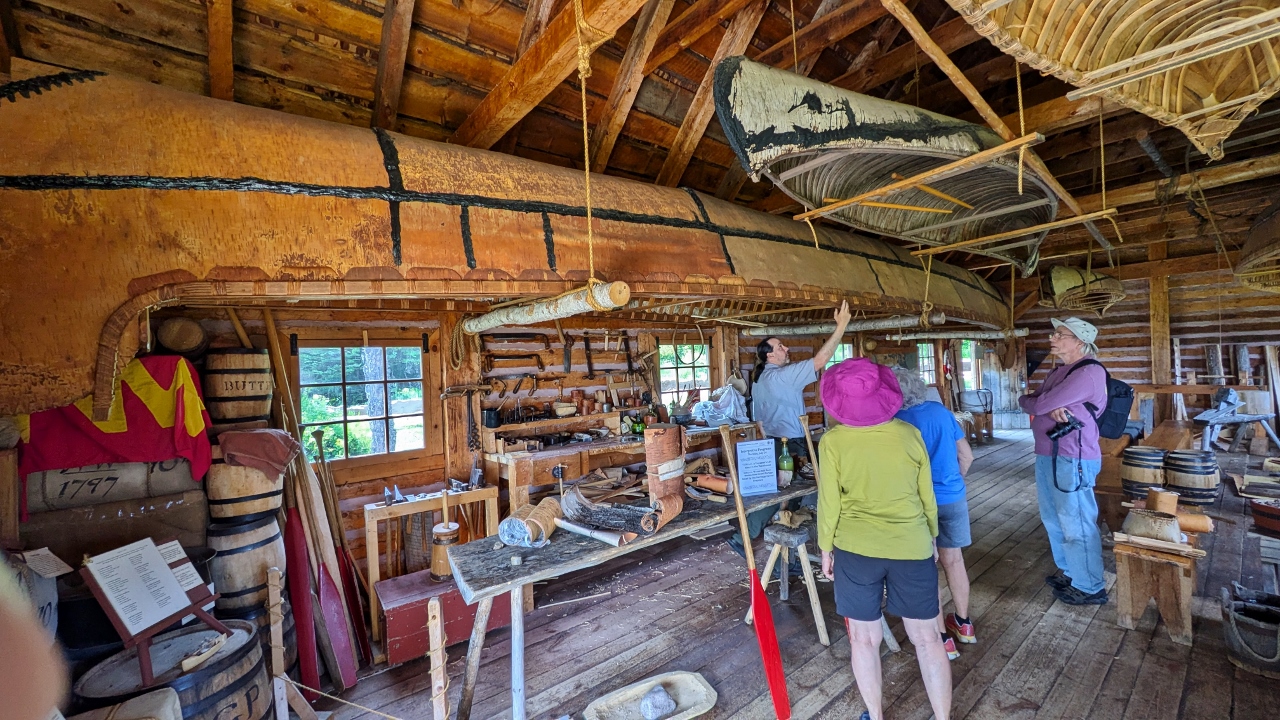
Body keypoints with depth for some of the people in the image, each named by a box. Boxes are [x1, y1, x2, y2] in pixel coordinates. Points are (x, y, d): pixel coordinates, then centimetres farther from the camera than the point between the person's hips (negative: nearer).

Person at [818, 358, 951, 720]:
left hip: (856, 549, -1)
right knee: (926, 638, 17)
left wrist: (826, 549, 8)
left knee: (864, 639, 16)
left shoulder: (833, 441, -12)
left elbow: (829, 503, -6)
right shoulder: (910, 434, -5)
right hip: (912, 548, 2)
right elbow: (927, 497, 4)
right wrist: (931, 538, 20)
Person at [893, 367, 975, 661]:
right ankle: (963, 623, 37)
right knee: (953, 559, 21)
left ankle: (942, 638, 18)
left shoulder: (895, 420, -14)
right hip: (953, 497, 5)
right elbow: (967, 456, 8)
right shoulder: (941, 411, 2)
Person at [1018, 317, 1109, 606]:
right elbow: (1037, 401, 7)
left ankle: (1089, 587, 18)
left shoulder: (1089, 372, -16)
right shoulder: (1058, 371, 16)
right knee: (1054, 519, 21)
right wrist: (1051, 408, -15)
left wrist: (1025, 400, 2)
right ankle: (1068, 571, 38)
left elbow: (1039, 405, -21)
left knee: (1077, 524, 3)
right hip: (1046, 455, 10)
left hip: (1072, 459, -10)